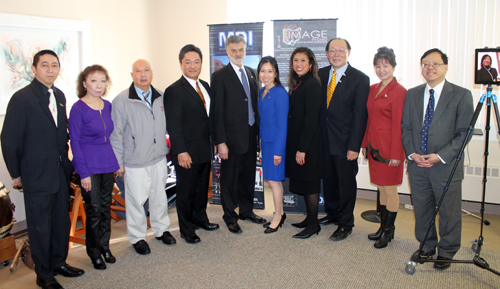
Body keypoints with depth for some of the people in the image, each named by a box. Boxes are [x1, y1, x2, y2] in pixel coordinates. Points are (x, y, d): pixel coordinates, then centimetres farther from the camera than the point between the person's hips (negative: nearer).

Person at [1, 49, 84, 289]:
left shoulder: (59, 96, 8)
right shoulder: (22, 98, -12)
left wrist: (66, 160, 8)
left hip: (61, 172, 6)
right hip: (37, 176, -6)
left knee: (62, 221, 16)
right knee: (40, 226, 7)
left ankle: (59, 262, 35)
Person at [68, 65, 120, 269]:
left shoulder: (108, 106, 6)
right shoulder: (78, 109, -11)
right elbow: (75, 142, -10)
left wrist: (117, 162, 9)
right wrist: (83, 173, -12)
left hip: (108, 164, 5)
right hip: (89, 167, -5)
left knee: (106, 206, 13)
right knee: (94, 210, 2)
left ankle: (105, 247, 29)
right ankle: (94, 253, 20)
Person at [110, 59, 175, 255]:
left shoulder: (160, 97, 5)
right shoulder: (122, 100, -10)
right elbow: (116, 134, -8)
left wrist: (168, 148, 14)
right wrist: (118, 162, -8)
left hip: (159, 158, 5)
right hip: (135, 163, -4)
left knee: (160, 197, 17)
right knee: (136, 201, 5)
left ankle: (161, 229, 36)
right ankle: (137, 237, 24)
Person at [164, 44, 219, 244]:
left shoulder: (204, 86, 10)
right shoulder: (174, 91, -13)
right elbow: (173, 125, -16)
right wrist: (181, 152, -19)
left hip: (205, 150, 7)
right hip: (187, 153, -7)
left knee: (202, 188, 21)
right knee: (186, 191, 7)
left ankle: (200, 219, 40)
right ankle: (186, 230, 23)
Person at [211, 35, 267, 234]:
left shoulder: (251, 73, 12)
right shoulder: (220, 76, -8)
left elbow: (254, 103, 14)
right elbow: (217, 111, -11)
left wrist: (258, 130, 7)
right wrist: (220, 141, -15)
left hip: (251, 135, 6)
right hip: (232, 137, -6)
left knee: (248, 176, 17)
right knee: (230, 180, 7)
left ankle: (246, 211, 35)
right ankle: (230, 217, 23)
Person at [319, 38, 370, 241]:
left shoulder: (360, 79, -7)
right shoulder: (321, 75, 7)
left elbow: (360, 114, -11)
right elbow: (318, 107, 7)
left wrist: (354, 146, -15)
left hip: (345, 141, -4)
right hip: (324, 140, 5)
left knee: (346, 182, 6)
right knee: (328, 179, 16)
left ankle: (345, 224, 20)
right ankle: (332, 214, 36)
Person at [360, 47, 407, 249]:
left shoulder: (399, 91, -12)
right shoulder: (372, 89, 11)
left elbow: (398, 125, -14)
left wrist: (395, 154, -15)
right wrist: (365, 144, 11)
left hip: (389, 148, -7)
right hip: (374, 146, 7)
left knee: (390, 190, 3)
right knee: (381, 189, 15)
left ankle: (388, 231, 17)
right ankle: (383, 227, 26)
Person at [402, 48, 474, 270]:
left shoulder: (461, 95, -4)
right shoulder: (412, 95, 9)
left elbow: (464, 133, -8)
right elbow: (406, 128, 10)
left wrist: (441, 156, -16)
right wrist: (412, 153, -5)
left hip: (447, 166, -3)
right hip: (417, 164, 4)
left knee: (449, 211, 8)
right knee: (421, 209, 14)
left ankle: (446, 251, 28)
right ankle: (426, 247, 33)